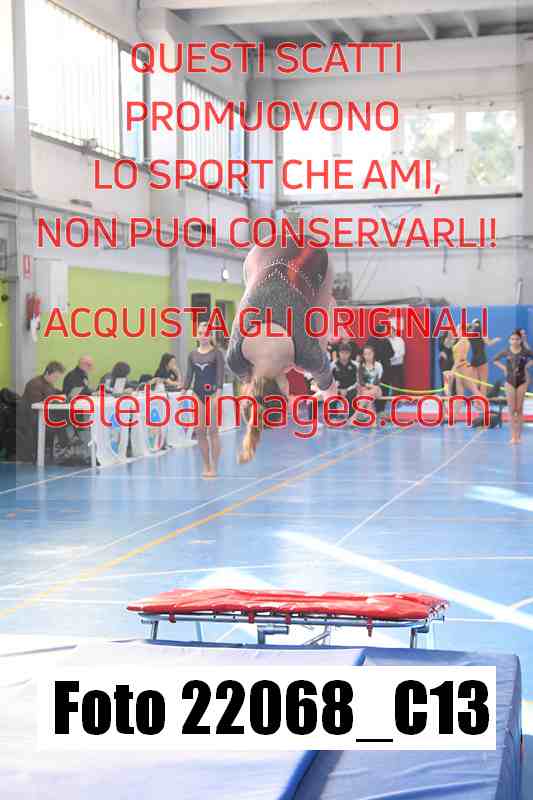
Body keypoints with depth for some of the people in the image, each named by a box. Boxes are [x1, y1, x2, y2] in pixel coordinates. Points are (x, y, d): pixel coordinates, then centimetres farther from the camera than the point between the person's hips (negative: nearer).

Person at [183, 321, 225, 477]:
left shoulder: (216, 353, -1)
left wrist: (218, 393, -21)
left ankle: (214, 467, 0)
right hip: (197, 393, 4)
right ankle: (206, 466, 12)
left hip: (212, 392, -4)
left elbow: (220, 374, -8)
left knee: (212, 430, -4)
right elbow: (189, 375, 9)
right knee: (199, 431, 3)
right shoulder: (192, 355, 9)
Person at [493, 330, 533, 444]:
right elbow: (495, 360, 10)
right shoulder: (506, 352, -3)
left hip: (522, 381, -1)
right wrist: (503, 367, 0)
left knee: (519, 409, 4)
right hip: (510, 381, 1)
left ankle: (518, 435, 9)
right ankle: (513, 435, 1)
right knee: (511, 409, -1)